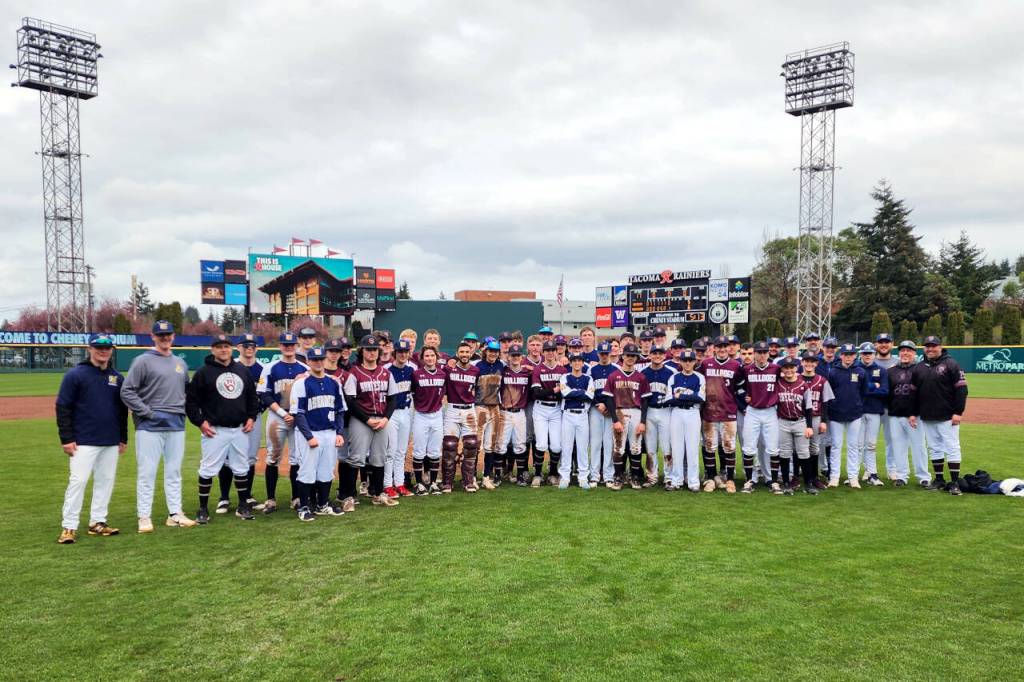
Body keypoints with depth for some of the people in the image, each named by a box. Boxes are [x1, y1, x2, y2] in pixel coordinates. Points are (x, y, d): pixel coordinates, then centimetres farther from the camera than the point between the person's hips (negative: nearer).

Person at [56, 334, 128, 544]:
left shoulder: (117, 378, 11)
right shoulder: (75, 375, -4)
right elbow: (62, 407, -6)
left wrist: (123, 438, 16)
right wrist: (66, 438, -11)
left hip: (111, 443, 5)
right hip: (84, 442, -5)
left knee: (106, 481, 8)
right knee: (78, 481, -7)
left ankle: (98, 522, 18)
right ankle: (69, 526, 1)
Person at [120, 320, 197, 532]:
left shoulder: (181, 363, 15)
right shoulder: (143, 361, -4)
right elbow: (126, 391, -9)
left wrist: (183, 410, 10)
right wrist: (147, 412, -13)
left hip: (176, 426, 6)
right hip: (150, 426, -5)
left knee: (174, 471, 9)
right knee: (147, 472, -2)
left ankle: (175, 514, 16)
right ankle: (144, 517, 6)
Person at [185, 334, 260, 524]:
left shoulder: (243, 370, 9)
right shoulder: (204, 372, -4)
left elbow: (253, 396, 18)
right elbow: (191, 400, -3)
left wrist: (251, 417, 8)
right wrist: (200, 422, -10)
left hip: (240, 429, 4)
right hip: (214, 430, -4)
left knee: (241, 469, 11)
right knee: (208, 470, -1)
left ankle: (243, 506, 22)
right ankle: (203, 509, 11)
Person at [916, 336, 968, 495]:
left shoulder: (950, 364, -4)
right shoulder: (920, 367, 11)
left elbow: (961, 389, -9)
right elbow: (914, 391, 14)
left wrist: (958, 412, -14)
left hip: (947, 417, -5)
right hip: (927, 417, 5)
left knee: (952, 448, -3)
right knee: (934, 449, 11)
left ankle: (954, 482, 1)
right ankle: (939, 480, 20)